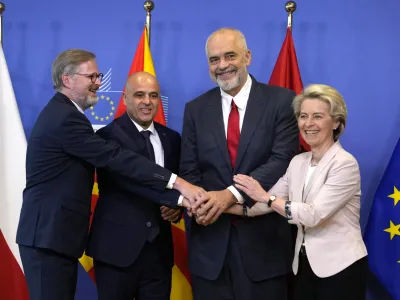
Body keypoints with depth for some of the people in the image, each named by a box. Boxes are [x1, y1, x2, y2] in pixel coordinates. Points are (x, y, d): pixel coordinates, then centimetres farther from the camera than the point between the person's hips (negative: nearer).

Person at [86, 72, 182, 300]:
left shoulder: (171, 138, 10)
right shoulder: (109, 135, -8)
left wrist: (178, 208, -8)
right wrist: (180, 198, -33)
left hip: (159, 249, 5)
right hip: (117, 249, -5)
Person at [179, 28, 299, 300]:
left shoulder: (281, 101, -3)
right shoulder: (196, 109, 7)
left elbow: (283, 160, -13)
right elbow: (189, 171, 5)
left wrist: (232, 194, -23)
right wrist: (201, 203, -16)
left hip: (264, 238, -2)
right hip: (210, 241, 3)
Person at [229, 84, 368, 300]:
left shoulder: (345, 164, -16)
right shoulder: (298, 162, 6)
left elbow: (313, 214, -25)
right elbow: (267, 203, -1)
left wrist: (265, 196, -20)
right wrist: (223, 206, -12)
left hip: (340, 267, -6)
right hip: (304, 264, 6)